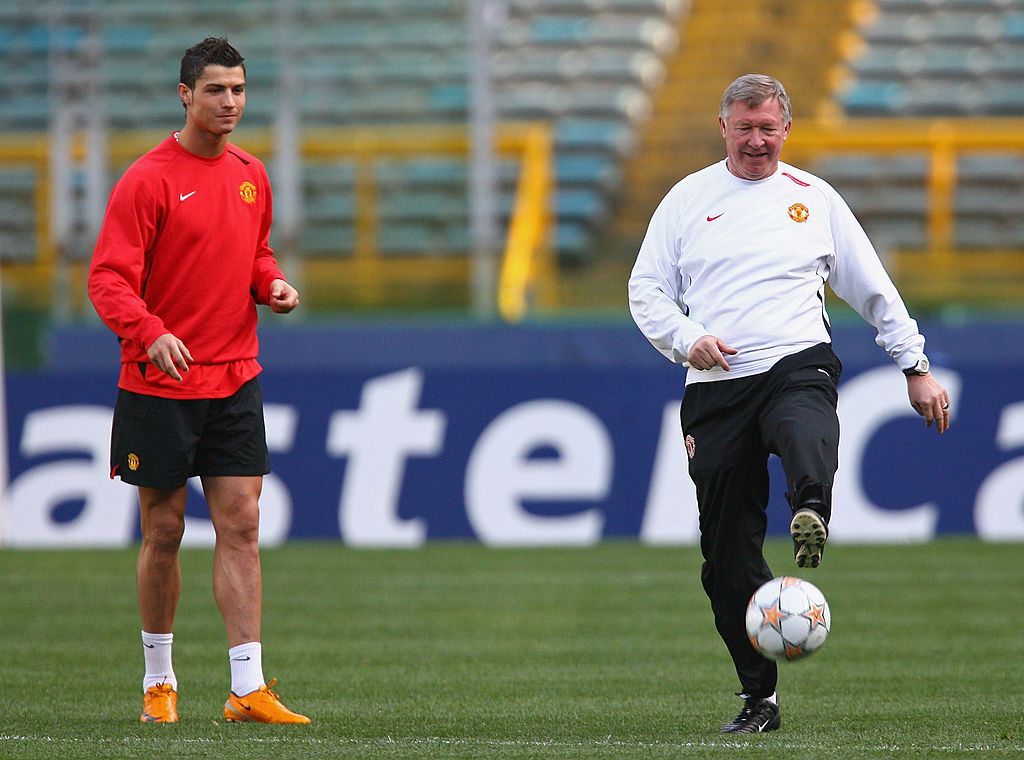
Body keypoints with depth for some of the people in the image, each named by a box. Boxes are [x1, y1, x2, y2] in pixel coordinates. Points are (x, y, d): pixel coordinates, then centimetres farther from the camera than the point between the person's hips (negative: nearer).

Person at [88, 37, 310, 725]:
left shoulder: (251, 176, 9)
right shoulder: (149, 180, -10)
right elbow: (109, 277, -14)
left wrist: (273, 285, 1)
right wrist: (149, 333, -31)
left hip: (235, 383, 5)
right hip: (159, 384, -5)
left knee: (241, 528, -3)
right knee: (164, 533, 3)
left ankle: (248, 689, -4)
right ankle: (159, 681, 19)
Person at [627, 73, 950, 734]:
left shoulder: (815, 198, 12)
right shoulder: (687, 200, 13)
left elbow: (874, 289, 17)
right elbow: (646, 289, 11)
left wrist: (917, 368, 13)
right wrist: (687, 339, -7)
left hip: (798, 365, -1)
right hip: (715, 386, 2)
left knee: (807, 436, -40)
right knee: (728, 553, 0)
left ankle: (810, 522, -71)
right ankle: (760, 697, 9)